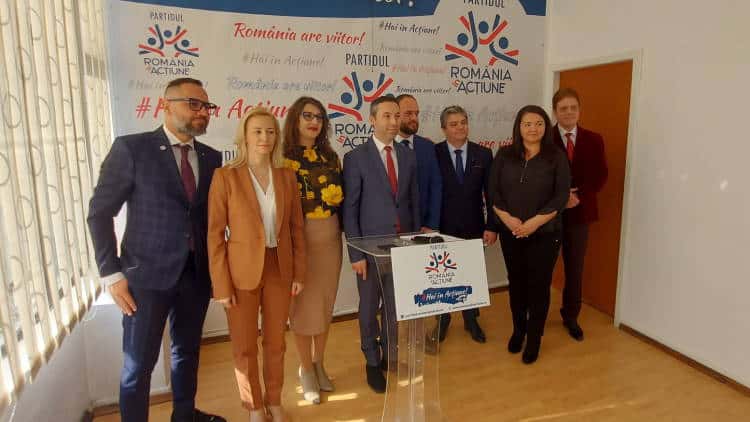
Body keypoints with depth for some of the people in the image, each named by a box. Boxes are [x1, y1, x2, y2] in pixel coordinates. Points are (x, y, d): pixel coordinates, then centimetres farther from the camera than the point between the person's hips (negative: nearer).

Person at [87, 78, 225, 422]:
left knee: (188, 351, 20)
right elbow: (99, 212, -7)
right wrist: (111, 274, -11)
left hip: (196, 274, 5)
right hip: (147, 274, -4)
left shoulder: (211, 157, 5)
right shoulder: (131, 148, -9)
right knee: (139, 363, 7)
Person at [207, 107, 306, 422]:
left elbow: (296, 227, 7)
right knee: (245, 347, 11)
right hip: (241, 271, -3)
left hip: (279, 269, 3)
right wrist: (221, 285, -10)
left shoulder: (286, 176, 3)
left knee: (275, 342, 16)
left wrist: (298, 272, 5)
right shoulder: (225, 176, -9)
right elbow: (215, 234, -9)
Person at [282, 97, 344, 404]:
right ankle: (306, 370, 23)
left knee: (325, 303, 13)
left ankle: (319, 364, 31)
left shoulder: (330, 156, 10)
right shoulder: (283, 157, -6)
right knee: (304, 304, 5)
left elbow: (338, 197, 12)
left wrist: (339, 229, 5)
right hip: (299, 239, -5)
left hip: (330, 238, 5)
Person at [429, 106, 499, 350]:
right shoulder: (433, 153, -8)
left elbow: (490, 193, 0)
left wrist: (492, 226, -4)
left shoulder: (483, 154, -1)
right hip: (443, 227, -2)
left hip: (473, 227, 2)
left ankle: (471, 320, 37)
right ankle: (442, 321, 35)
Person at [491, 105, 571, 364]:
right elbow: (493, 192, 1)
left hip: (544, 234, -2)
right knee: (516, 282, 13)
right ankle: (518, 330, 32)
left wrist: (534, 223, -17)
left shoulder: (556, 157, -3)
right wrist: (508, 219, -13)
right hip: (510, 233, 2)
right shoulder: (505, 156, 3)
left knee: (539, 285, 5)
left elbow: (561, 197, -8)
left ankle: (534, 338, 23)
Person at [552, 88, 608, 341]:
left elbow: (600, 175, 2)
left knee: (575, 268, 12)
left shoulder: (593, 140, 5)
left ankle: (571, 317, 28)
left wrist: (580, 195, -14)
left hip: (579, 212, 3)